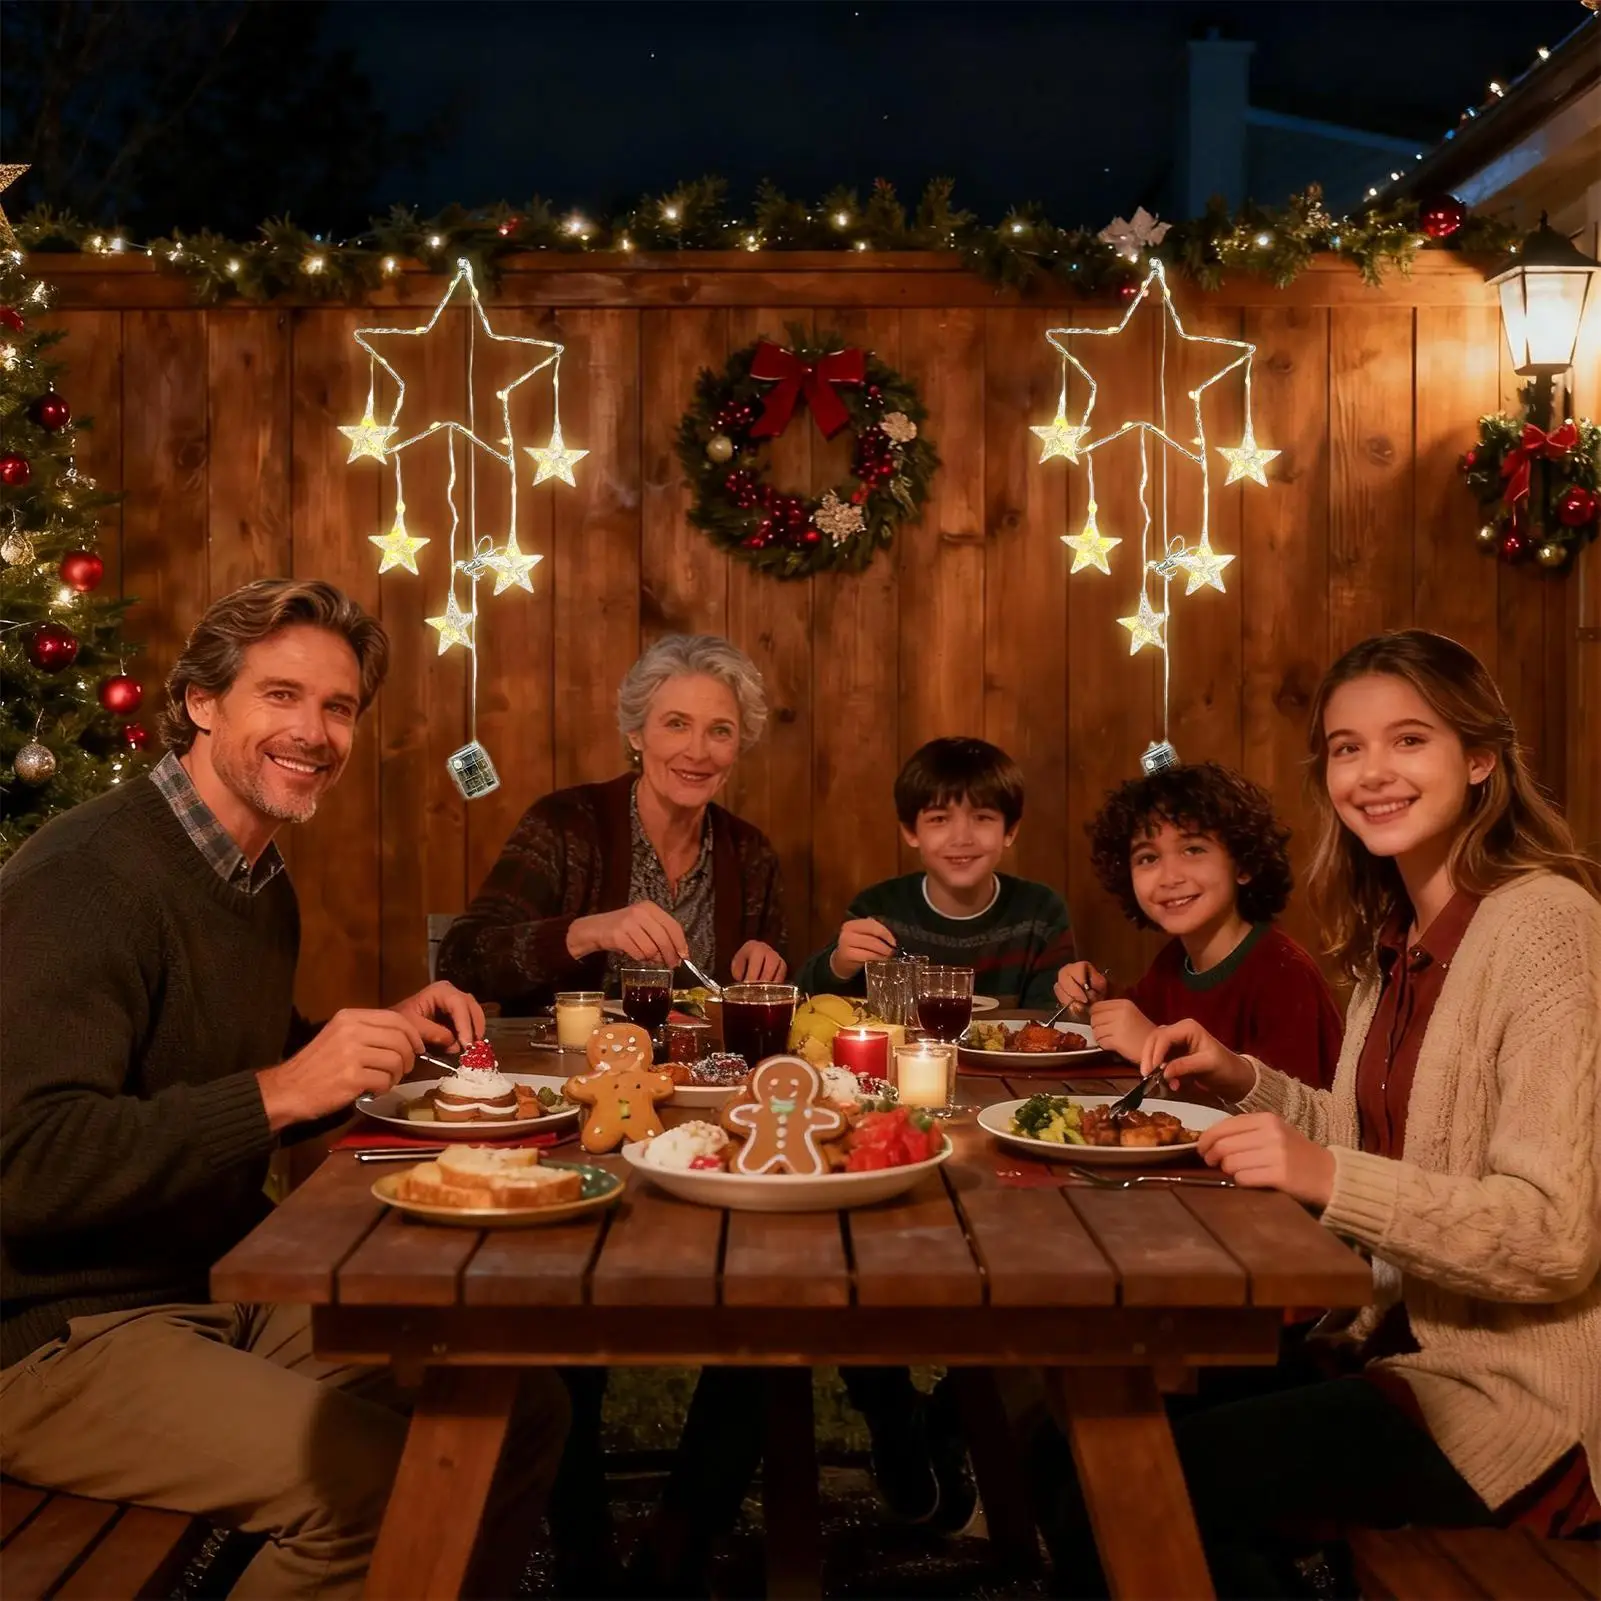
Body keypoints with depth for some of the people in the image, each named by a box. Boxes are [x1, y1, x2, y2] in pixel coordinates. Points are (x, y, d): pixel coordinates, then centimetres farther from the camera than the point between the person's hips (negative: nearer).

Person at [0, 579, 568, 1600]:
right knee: (377, 1480, -27)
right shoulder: (88, 876, -19)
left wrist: (389, 1035, 5)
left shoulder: (264, 885, 10)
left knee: (527, 1402, -3)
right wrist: (282, 1089, -30)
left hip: (232, 1288, 9)